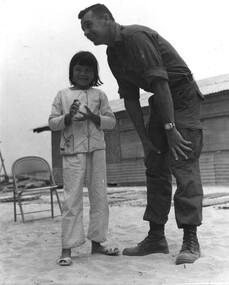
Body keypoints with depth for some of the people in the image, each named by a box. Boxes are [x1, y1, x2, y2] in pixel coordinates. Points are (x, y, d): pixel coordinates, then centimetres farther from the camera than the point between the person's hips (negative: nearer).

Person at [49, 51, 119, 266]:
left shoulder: (99, 95, 12)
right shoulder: (62, 95, 9)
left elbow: (111, 121, 7)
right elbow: (52, 123, 6)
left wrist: (93, 117, -10)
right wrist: (68, 117, -13)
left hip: (97, 150, 3)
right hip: (72, 152, -2)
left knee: (99, 197, 5)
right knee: (72, 199, -5)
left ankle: (96, 242, 16)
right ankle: (67, 247, 0)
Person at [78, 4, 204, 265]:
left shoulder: (136, 36, -21)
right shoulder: (113, 55, 5)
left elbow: (160, 82, -26)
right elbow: (130, 98, 5)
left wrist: (171, 129, -27)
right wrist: (145, 139, 1)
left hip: (183, 98, -8)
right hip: (160, 102, 8)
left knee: (183, 164, -14)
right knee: (155, 167, 4)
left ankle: (190, 240, -9)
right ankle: (156, 237, 9)